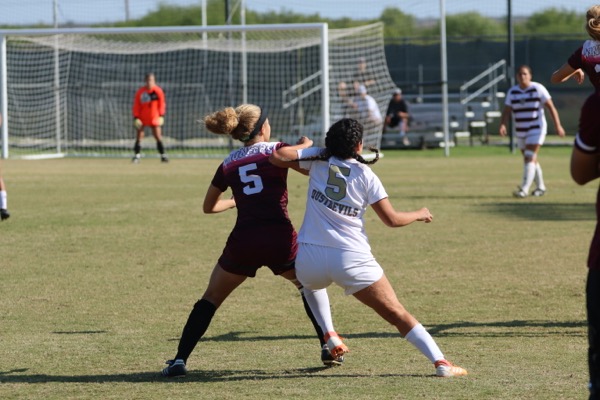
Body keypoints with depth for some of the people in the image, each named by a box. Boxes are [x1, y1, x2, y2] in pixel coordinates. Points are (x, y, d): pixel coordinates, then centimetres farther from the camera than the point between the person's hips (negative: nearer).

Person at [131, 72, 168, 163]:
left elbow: (162, 104, 2)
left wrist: (161, 116, -3)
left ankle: (163, 155, 4)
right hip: (142, 117, 0)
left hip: (154, 117, 0)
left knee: (158, 136, -2)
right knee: (139, 136, -3)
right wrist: (136, 117, -8)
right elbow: (136, 105, -1)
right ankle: (137, 155, 1)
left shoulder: (158, 91, -5)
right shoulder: (140, 91, -5)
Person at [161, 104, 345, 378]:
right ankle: (329, 344, 17)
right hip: (281, 240, -1)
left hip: (243, 242, 1)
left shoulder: (228, 164, 15)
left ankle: (179, 360, 6)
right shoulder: (277, 151, 6)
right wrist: (307, 145, 13)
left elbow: (209, 207, 25)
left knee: (210, 299, 16)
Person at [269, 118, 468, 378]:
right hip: (351, 258, -2)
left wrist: (303, 146, 19)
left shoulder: (317, 160, 6)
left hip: (310, 257, 2)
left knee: (310, 282, 41)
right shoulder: (365, 175, 2)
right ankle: (440, 362, -10)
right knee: (396, 314, 1)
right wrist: (419, 215, 20)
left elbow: (277, 157, 0)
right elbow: (391, 219, 1)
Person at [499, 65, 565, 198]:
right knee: (531, 160, 13)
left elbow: (551, 107, -8)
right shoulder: (512, 92, 4)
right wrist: (503, 125, -22)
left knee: (529, 158, -17)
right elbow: (507, 111, -2)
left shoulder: (538, 89, -8)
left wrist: (558, 126, -13)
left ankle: (524, 189, -25)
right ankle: (540, 187, 29)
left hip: (536, 129, -6)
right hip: (521, 131, 6)